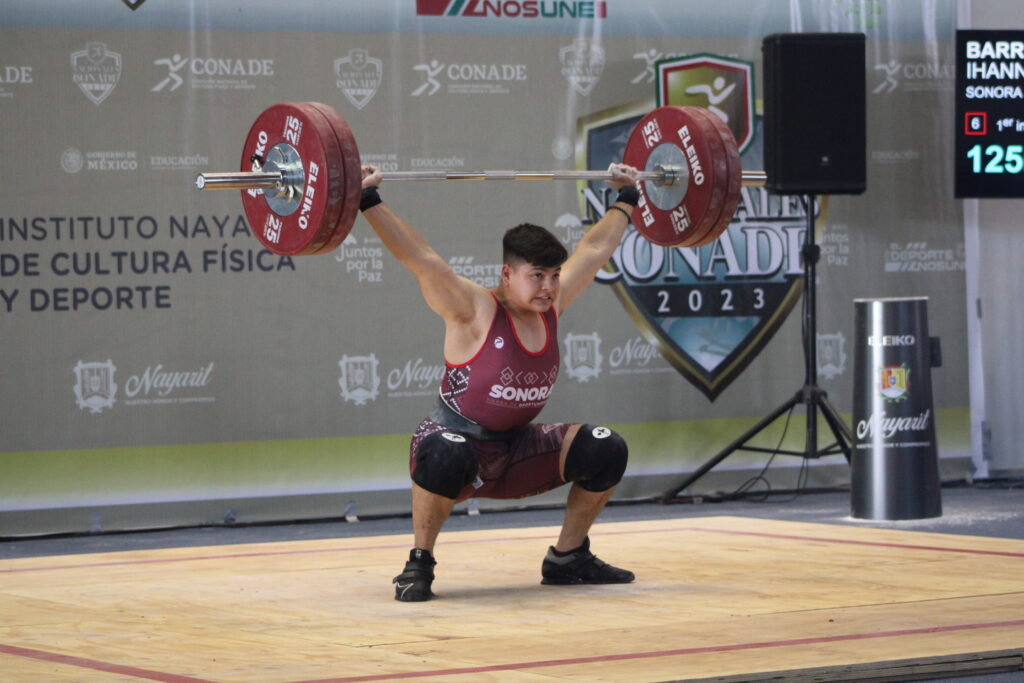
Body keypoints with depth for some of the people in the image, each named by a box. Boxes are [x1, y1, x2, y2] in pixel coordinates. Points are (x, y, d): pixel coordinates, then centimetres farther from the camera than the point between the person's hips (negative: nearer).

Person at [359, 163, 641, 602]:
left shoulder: (551, 308, -2)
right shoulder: (475, 312, -19)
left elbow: (595, 248, 11)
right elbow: (419, 258, -28)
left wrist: (625, 198, 20)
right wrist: (368, 202, -35)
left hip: (514, 454, 7)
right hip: (456, 443, -7)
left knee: (604, 449, -8)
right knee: (448, 453, -42)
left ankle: (567, 558, 11)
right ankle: (419, 565, -21)